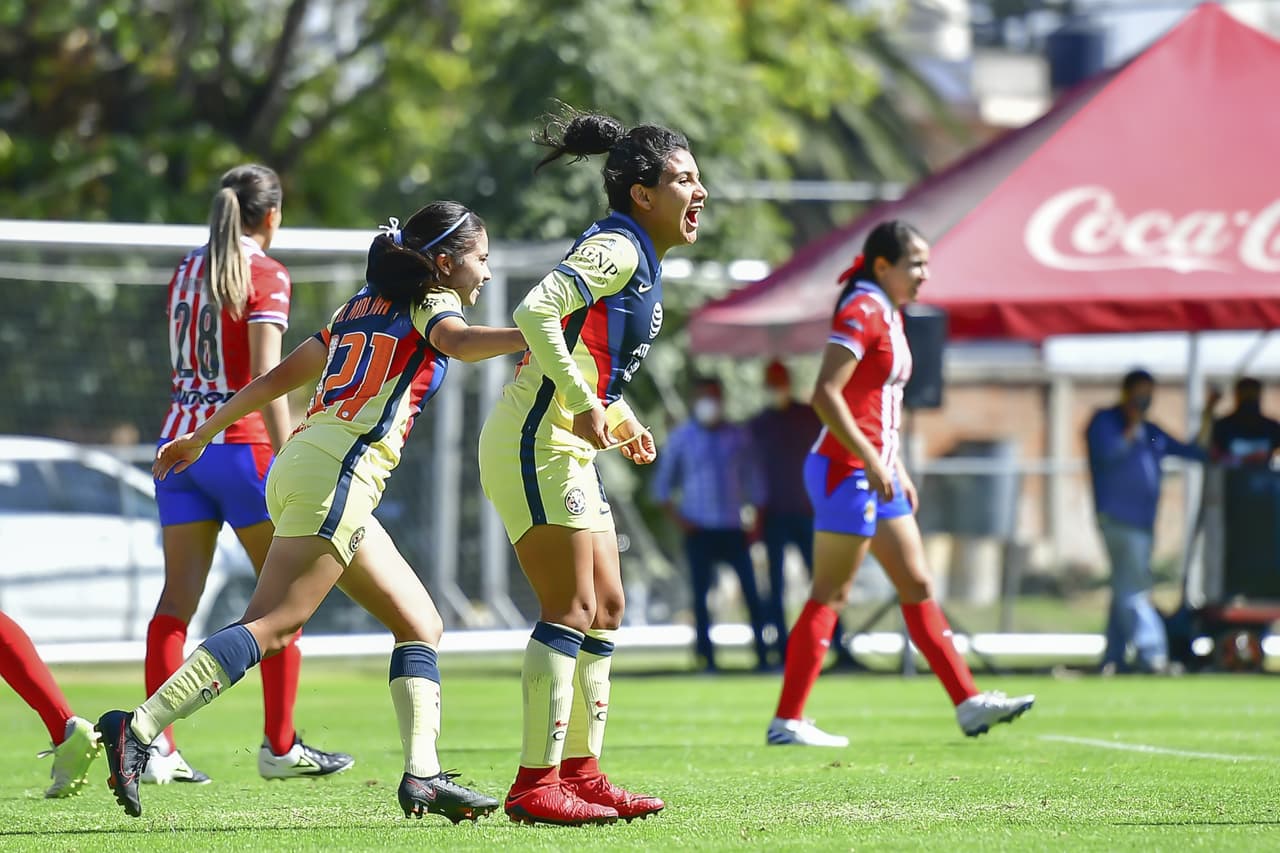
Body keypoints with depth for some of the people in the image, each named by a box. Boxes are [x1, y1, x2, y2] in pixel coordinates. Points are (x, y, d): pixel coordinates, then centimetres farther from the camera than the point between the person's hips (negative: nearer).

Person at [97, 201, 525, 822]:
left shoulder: (363, 307, 26)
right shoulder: (430, 302, 4)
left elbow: (278, 377, 28)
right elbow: (459, 343, -20)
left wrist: (202, 435, 33)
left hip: (304, 462, 9)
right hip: (338, 472, -9)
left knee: (421, 624, 10)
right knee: (272, 626, -17)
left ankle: (422, 775, -1)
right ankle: (139, 728, -26)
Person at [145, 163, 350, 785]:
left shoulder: (185, 271, 13)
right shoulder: (266, 275, -7)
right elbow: (265, 376, -16)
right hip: (241, 446, -6)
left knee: (178, 596, 2)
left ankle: (156, 746, -5)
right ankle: (279, 745, 5)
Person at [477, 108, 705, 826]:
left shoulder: (640, 261, 17)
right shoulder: (617, 248, -13)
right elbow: (535, 313, -27)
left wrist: (622, 422, 13)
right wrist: (584, 405, -27)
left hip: (571, 450, 10)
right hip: (535, 443, -10)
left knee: (605, 609, 11)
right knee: (572, 611, -12)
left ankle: (581, 771, 16)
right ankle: (535, 784, -12)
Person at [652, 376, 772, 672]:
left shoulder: (739, 436, 8)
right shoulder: (681, 437, 5)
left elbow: (754, 480, 12)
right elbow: (663, 483, 8)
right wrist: (676, 516, -5)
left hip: (733, 529, 1)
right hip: (699, 530, -1)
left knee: (751, 590, -7)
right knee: (701, 594, -3)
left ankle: (762, 654, -5)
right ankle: (707, 656, -1)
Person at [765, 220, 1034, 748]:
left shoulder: (888, 314, 16)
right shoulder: (861, 312, -13)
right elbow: (825, 394, -22)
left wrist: (897, 470, 21)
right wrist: (870, 462, -23)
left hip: (877, 472, 10)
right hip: (846, 471, -10)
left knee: (918, 587, 10)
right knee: (829, 596, -7)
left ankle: (968, 704, 12)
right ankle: (786, 721, -4)